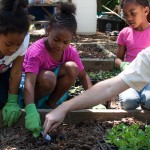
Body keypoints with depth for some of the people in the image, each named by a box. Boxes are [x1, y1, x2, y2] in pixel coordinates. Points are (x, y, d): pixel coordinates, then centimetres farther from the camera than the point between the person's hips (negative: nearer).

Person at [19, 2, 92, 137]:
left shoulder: (71, 52, -13)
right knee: (48, 77, -38)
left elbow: (83, 76, -4)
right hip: (33, 86, -5)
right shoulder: (36, 51, -30)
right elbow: (29, 83, -41)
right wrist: (31, 112, -56)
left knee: (72, 68, -23)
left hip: (53, 87, 5)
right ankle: (35, 104, -10)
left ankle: (51, 103, -8)